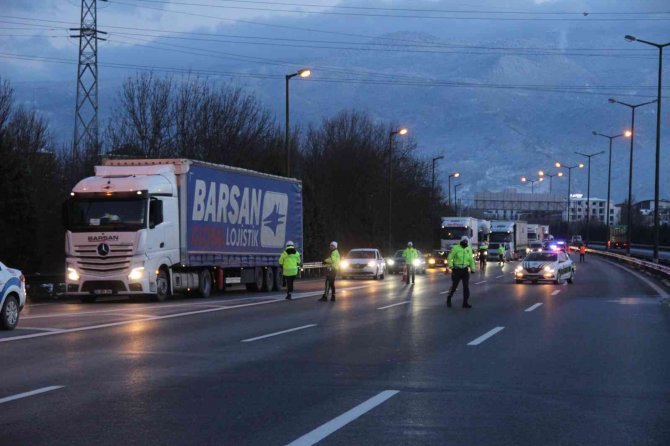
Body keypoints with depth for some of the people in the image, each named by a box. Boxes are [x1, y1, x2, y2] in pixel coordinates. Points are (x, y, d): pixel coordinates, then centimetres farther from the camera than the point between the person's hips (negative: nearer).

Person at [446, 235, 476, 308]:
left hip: (465, 270, 3)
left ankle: (465, 303, -2)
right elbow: (449, 258, -5)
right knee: (454, 286, 5)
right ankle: (449, 298, 29)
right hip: (457, 270, -3)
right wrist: (451, 266, -14)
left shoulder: (469, 249, 6)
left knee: (466, 287, -5)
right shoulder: (456, 248, -8)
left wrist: (472, 269, 10)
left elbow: (471, 260, 15)